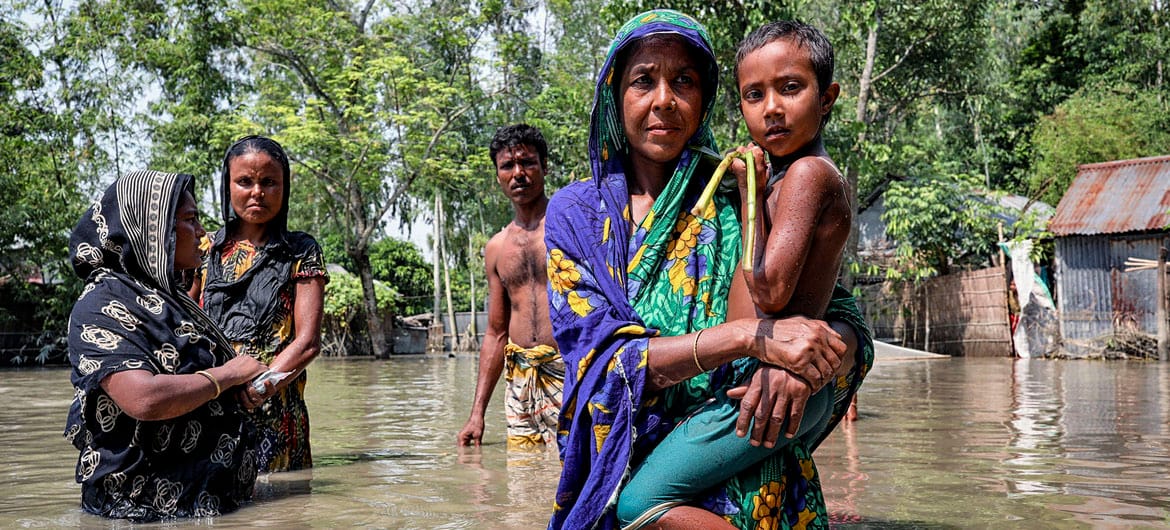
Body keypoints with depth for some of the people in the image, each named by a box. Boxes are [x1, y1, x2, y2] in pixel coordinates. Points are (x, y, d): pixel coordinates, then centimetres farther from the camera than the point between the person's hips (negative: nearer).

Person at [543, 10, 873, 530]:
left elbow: (848, 328, 2)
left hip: (746, 476, 0)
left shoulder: (739, 199, 4)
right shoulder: (575, 213, 4)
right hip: (624, 471, 1)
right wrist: (749, 335, -20)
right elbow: (603, 358, -7)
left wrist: (801, 364, -20)